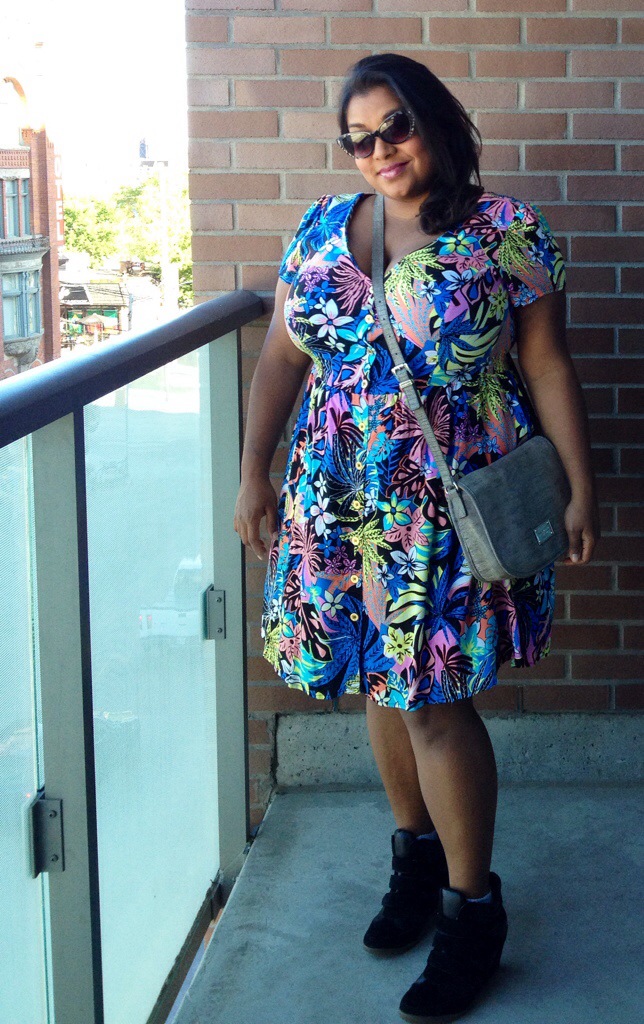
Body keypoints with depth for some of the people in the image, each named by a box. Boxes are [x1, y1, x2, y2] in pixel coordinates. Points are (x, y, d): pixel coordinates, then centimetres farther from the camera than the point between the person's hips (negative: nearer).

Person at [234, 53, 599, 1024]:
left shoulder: (508, 232, -4)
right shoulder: (322, 229, 8)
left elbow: (547, 367, -3)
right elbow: (281, 358, 11)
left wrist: (580, 486, -5)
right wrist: (254, 472, 7)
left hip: (453, 508, -4)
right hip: (341, 506, 5)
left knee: (435, 700, -4)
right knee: (382, 684, 13)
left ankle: (473, 907, 12)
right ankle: (416, 855, 35)